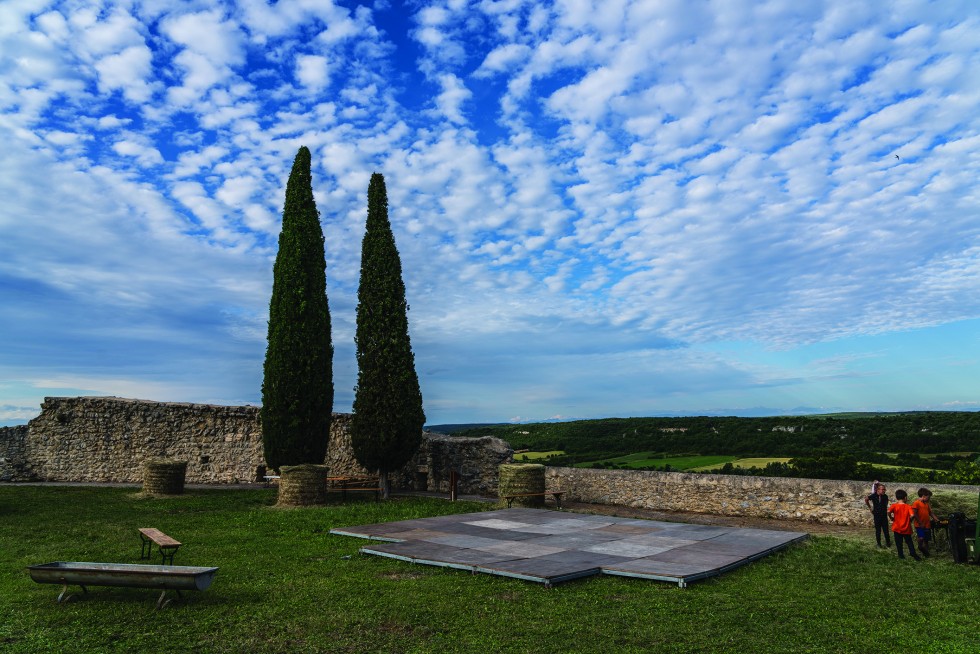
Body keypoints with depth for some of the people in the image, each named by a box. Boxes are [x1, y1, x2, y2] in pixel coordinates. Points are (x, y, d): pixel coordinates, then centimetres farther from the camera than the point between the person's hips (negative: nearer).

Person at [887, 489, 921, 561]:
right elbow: (912, 515, -20)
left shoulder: (894, 506, -9)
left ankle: (901, 555, 15)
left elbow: (888, 512, -26)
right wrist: (909, 521, 1)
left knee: (899, 543, 11)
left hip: (897, 528, -1)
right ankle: (913, 554, 10)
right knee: (909, 542, 14)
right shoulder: (908, 507, -6)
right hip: (906, 528, 1)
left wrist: (892, 518, -7)